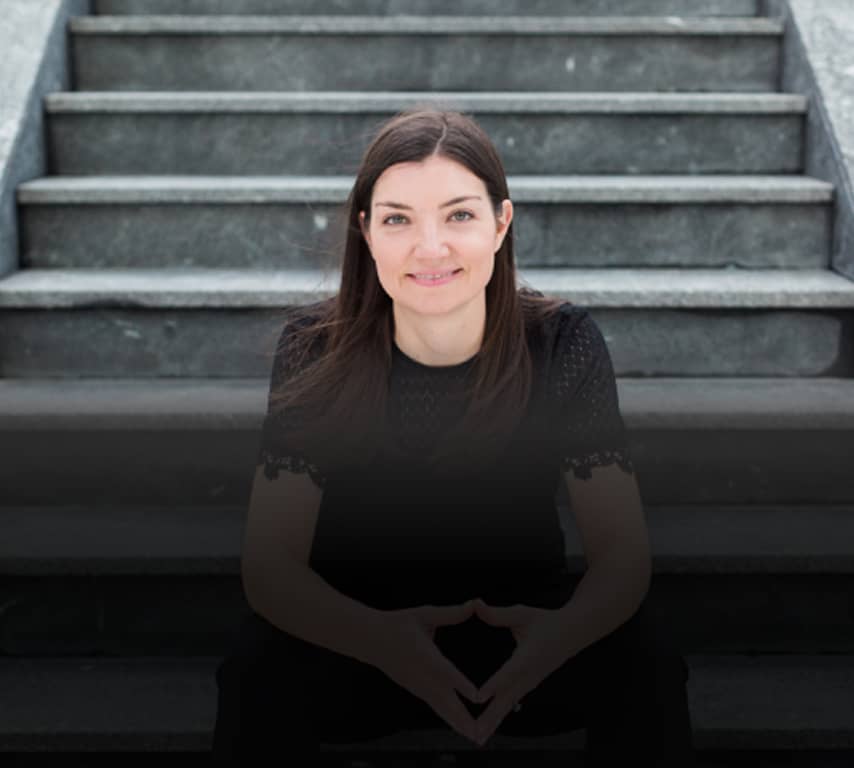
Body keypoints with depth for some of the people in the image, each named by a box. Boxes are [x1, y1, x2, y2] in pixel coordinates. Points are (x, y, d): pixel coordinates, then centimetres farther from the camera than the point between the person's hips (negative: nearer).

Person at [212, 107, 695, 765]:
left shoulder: (563, 342, -14)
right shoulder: (314, 349, -16)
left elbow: (623, 551, -15)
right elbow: (270, 562, -18)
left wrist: (560, 634, -39)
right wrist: (381, 641, -39)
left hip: (525, 630, 1)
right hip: (357, 631, 0)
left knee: (647, 661, -27)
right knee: (259, 671, -30)